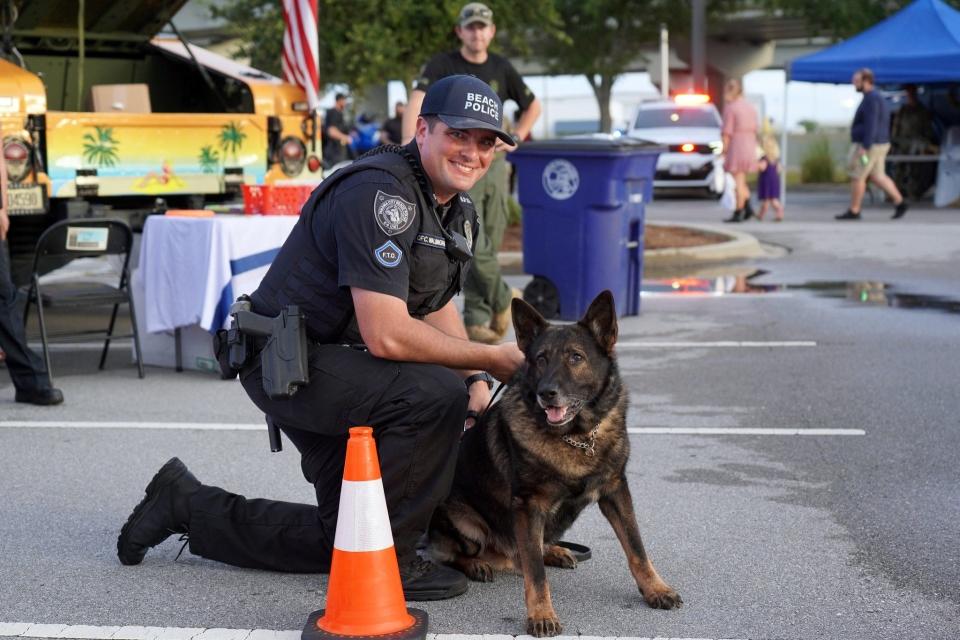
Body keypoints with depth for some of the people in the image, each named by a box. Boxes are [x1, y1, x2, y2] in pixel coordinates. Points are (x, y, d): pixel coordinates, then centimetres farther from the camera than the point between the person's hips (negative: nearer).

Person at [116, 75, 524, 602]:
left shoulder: (457, 210, 7)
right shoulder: (379, 193, -25)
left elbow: (437, 307, 17)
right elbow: (387, 335, -32)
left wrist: (475, 380, -3)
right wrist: (493, 359, -22)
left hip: (335, 365, 10)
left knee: (344, 538, 13)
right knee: (435, 395, -31)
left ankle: (186, 506, 28)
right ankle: (387, 560, -14)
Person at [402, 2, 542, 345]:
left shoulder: (501, 68, 10)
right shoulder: (442, 65, -3)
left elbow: (532, 106, 24)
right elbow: (416, 102, -18)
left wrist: (514, 139, 9)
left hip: (493, 162, 4)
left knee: (489, 247, 4)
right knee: (474, 249, -14)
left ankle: (477, 319, 12)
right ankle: (503, 300, 7)